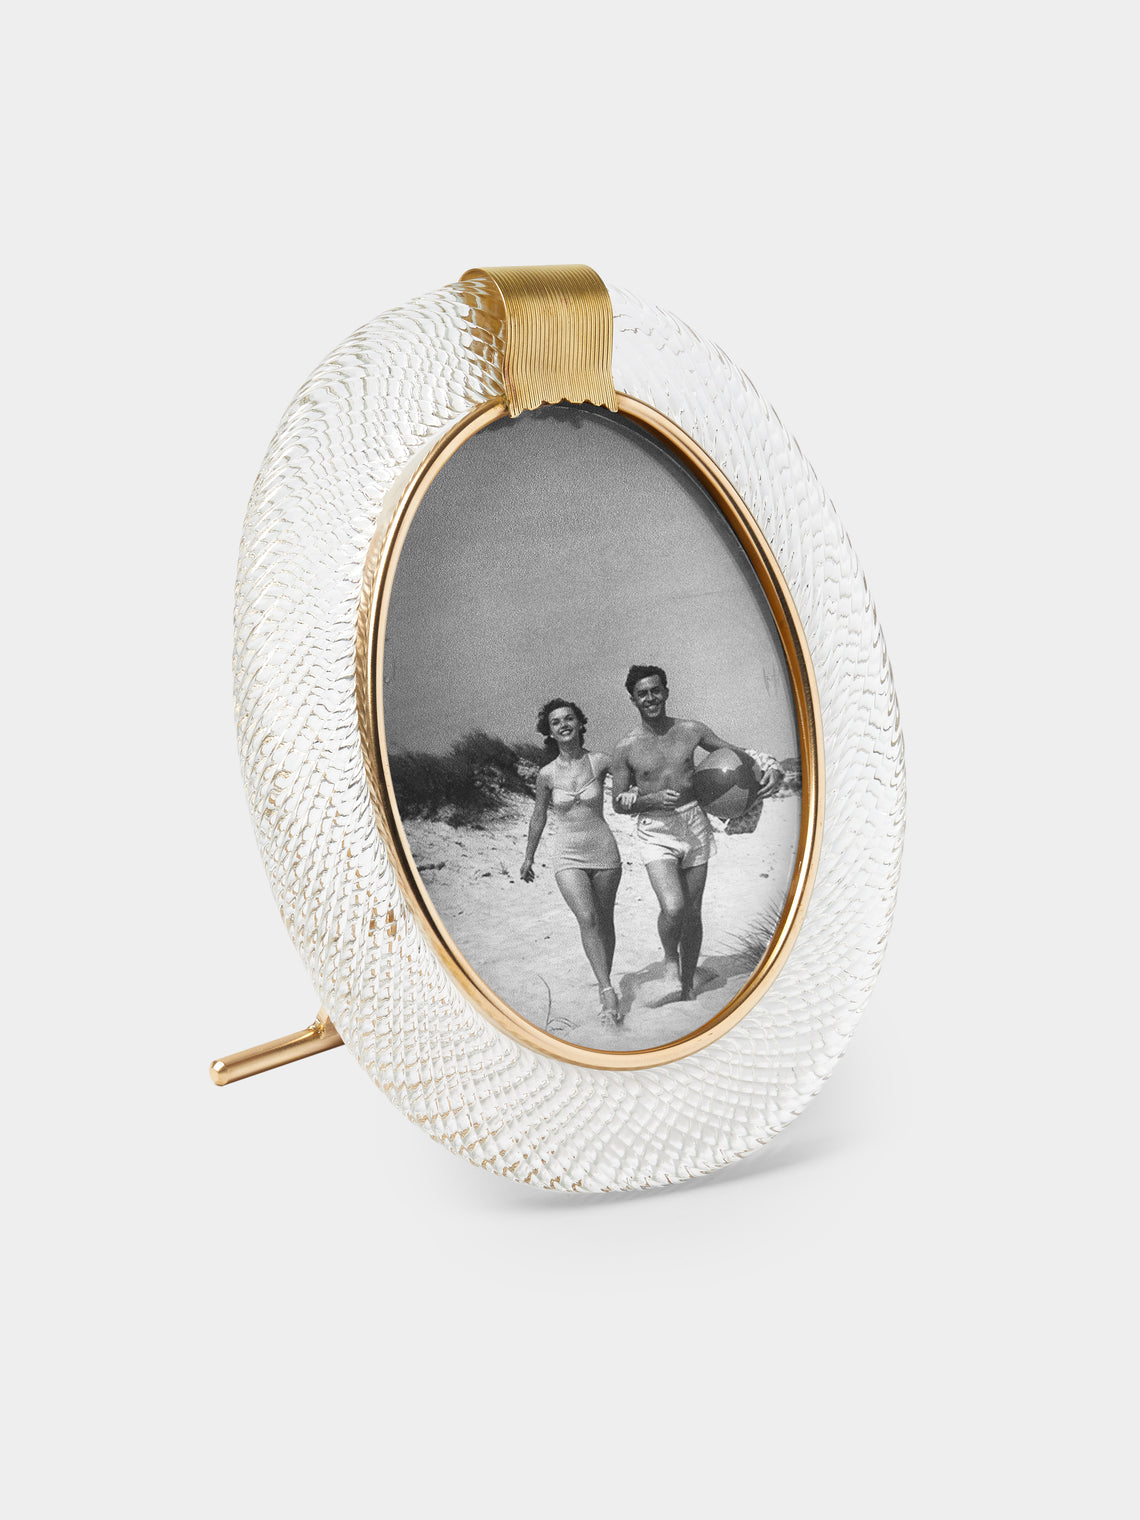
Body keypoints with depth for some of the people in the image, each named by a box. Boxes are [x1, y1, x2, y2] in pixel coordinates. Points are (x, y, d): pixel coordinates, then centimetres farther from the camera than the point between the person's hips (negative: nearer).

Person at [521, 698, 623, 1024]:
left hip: (604, 852, 1)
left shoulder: (601, 763, -6)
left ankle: (605, 980, 29)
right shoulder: (547, 774, -3)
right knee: (587, 919, -19)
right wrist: (528, 857, 20)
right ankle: (607, 991, -18)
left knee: (604, 921, 10)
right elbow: (538, 817, 11)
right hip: (568, 858, -1)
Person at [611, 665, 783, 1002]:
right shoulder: (627, 748, -4)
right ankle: (670, 957, 8)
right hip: (655, 831, -3)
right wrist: (654, 799, -17)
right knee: (672, 908, -23)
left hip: (694, 825, 3)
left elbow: (734, 753, 13)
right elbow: (619, 803, 0)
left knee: (692, 912, 9)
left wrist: (767, 768, -5)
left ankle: (687, 986, 26)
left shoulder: (691, 731, 1)